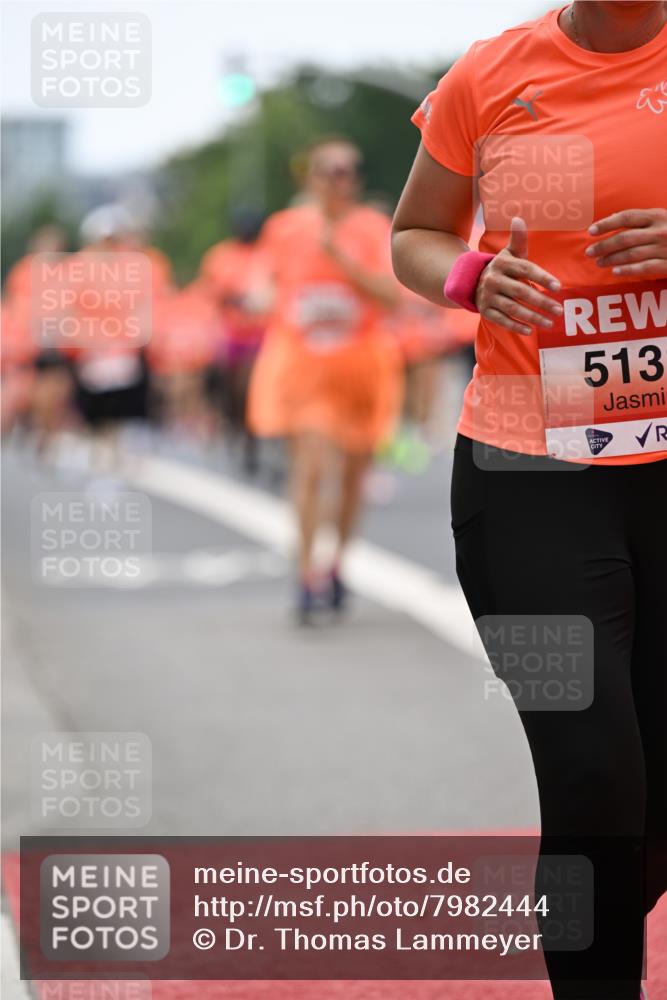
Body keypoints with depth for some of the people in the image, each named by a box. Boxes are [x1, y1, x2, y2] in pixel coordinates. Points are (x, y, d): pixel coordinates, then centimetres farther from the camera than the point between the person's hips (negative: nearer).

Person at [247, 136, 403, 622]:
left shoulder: (373, 228, -3)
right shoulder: (285, 228, 2)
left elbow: (390, 295, -15)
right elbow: (273, 285, 17)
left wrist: (339, 256, -22)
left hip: (360, 361, 1)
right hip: (301, 360, -1)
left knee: (354, 471, 12)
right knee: (310, 465, -17)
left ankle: (338, 565, 32)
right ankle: (308, 576, -15)